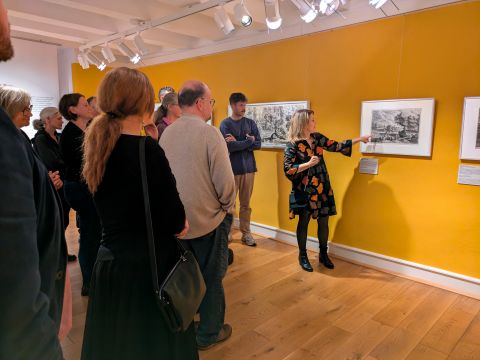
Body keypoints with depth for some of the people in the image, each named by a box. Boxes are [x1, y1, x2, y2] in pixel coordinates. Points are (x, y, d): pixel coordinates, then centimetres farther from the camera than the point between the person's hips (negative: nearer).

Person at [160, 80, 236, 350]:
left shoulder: (167, 133, 0)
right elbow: (225, 181, -20)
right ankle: (209, 333, 29)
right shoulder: (209, 133, -18)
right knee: (211, 278, 12)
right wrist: (228, 206, -2)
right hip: (209, 219, -6)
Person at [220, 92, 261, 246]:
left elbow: (258, 144, -2)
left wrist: (237, 143, -11)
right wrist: (248, 141, -8)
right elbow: (229, 147, -15)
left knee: (246, 204, 9)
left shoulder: (250, 123, 8)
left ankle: (246, 233, 18)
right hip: (232, 168, -3)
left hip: (248, 167, 3)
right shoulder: (225, 124, -3)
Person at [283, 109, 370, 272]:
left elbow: (337, 146, 12)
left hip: (322, 188, 5)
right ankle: (303, 256, 23)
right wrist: (308, 164, -23)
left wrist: (359, 139, 13)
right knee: (304, 222, 6)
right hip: (304, 190, -5)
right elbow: (288, 169, -15)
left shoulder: (318, 138, 6)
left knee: (323, 221, 10)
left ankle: (323, 254, 28)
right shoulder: (292, 144, -12)